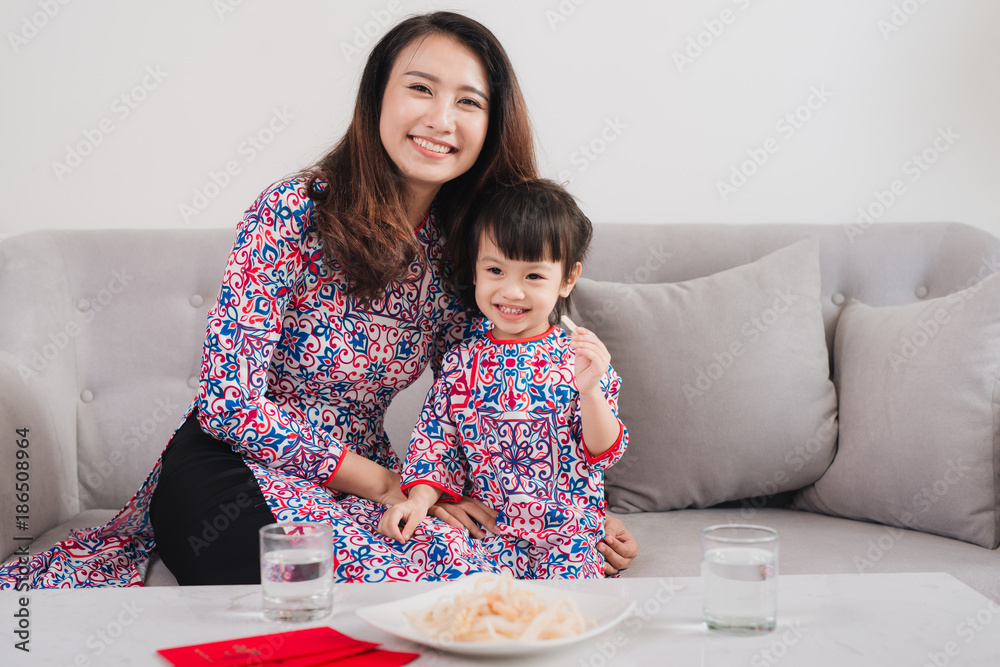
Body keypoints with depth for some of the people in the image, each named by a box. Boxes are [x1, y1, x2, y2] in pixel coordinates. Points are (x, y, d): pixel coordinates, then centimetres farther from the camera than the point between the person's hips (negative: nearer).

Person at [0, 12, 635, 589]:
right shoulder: (294, 211, -16)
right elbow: (227, 399, -16)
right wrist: (384, 483, -15)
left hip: (360, 472, 7)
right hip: (233, 468, -6)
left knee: (482, 567, -22)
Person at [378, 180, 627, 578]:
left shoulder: (580, 359, -3)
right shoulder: (461, 362, 4)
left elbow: (603, 453, -7)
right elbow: (437, 441, 9)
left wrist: (590, 390, -23)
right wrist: (420, 499, -8)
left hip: (567, 534, -1)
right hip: (488, 532, 1)